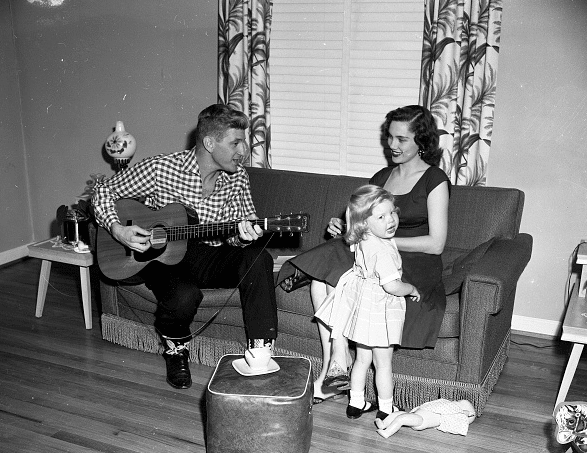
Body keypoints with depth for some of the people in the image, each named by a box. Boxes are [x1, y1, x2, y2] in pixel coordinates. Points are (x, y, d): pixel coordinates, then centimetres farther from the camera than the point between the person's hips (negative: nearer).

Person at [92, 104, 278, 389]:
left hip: (207, 255, 4)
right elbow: (104, 190, -2)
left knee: (258, 259, -25)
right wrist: (117, 230, -18)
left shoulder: (236, 177, -2)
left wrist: (243, 235, -24)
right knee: (185, 295, -35)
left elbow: (233, 236, 1)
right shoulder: (160, 169, -13)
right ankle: (175, 351, 1)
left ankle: (260, 353, -22)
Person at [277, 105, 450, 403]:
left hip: (415, 268, -6)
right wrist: (343, 227, -2)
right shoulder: (381, 177, 19)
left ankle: (337, 362, -24)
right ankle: (331, 367, -27)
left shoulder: (435, 181, -2)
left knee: (335, 267, -28)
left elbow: (435, 244, -9)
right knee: (320, 277, -24)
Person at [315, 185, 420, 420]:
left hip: (361, 303, 8)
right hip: (378, 308, -8)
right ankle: (386, 411, 21)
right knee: (383, 364, 8)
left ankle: (356, 403, 33)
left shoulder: (361, 241, -2)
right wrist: (412, 289, -12)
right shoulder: (383, 250, -28)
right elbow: (392, 286, -29)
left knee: (362, 358, 21)